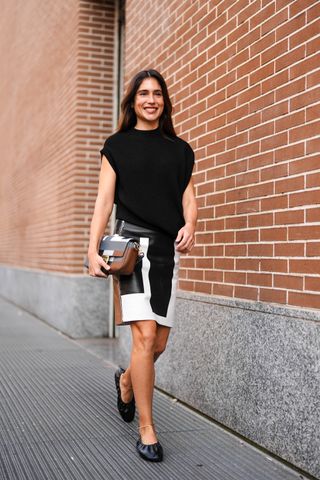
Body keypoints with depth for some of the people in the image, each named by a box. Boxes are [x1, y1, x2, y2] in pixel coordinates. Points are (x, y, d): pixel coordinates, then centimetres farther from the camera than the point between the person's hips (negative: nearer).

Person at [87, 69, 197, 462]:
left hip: (167, 248, 4)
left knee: (160, 342, 5)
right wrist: (93, 249, -7)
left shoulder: (179, 149, 15)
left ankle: (126, 380, 38)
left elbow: (188, 197, 12)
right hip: (132, 241, -3)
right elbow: (104, 200, 3)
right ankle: (146, 430, -3)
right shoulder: (118, 145, 7)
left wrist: (189, 226, -10)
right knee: (145, 334, -15)